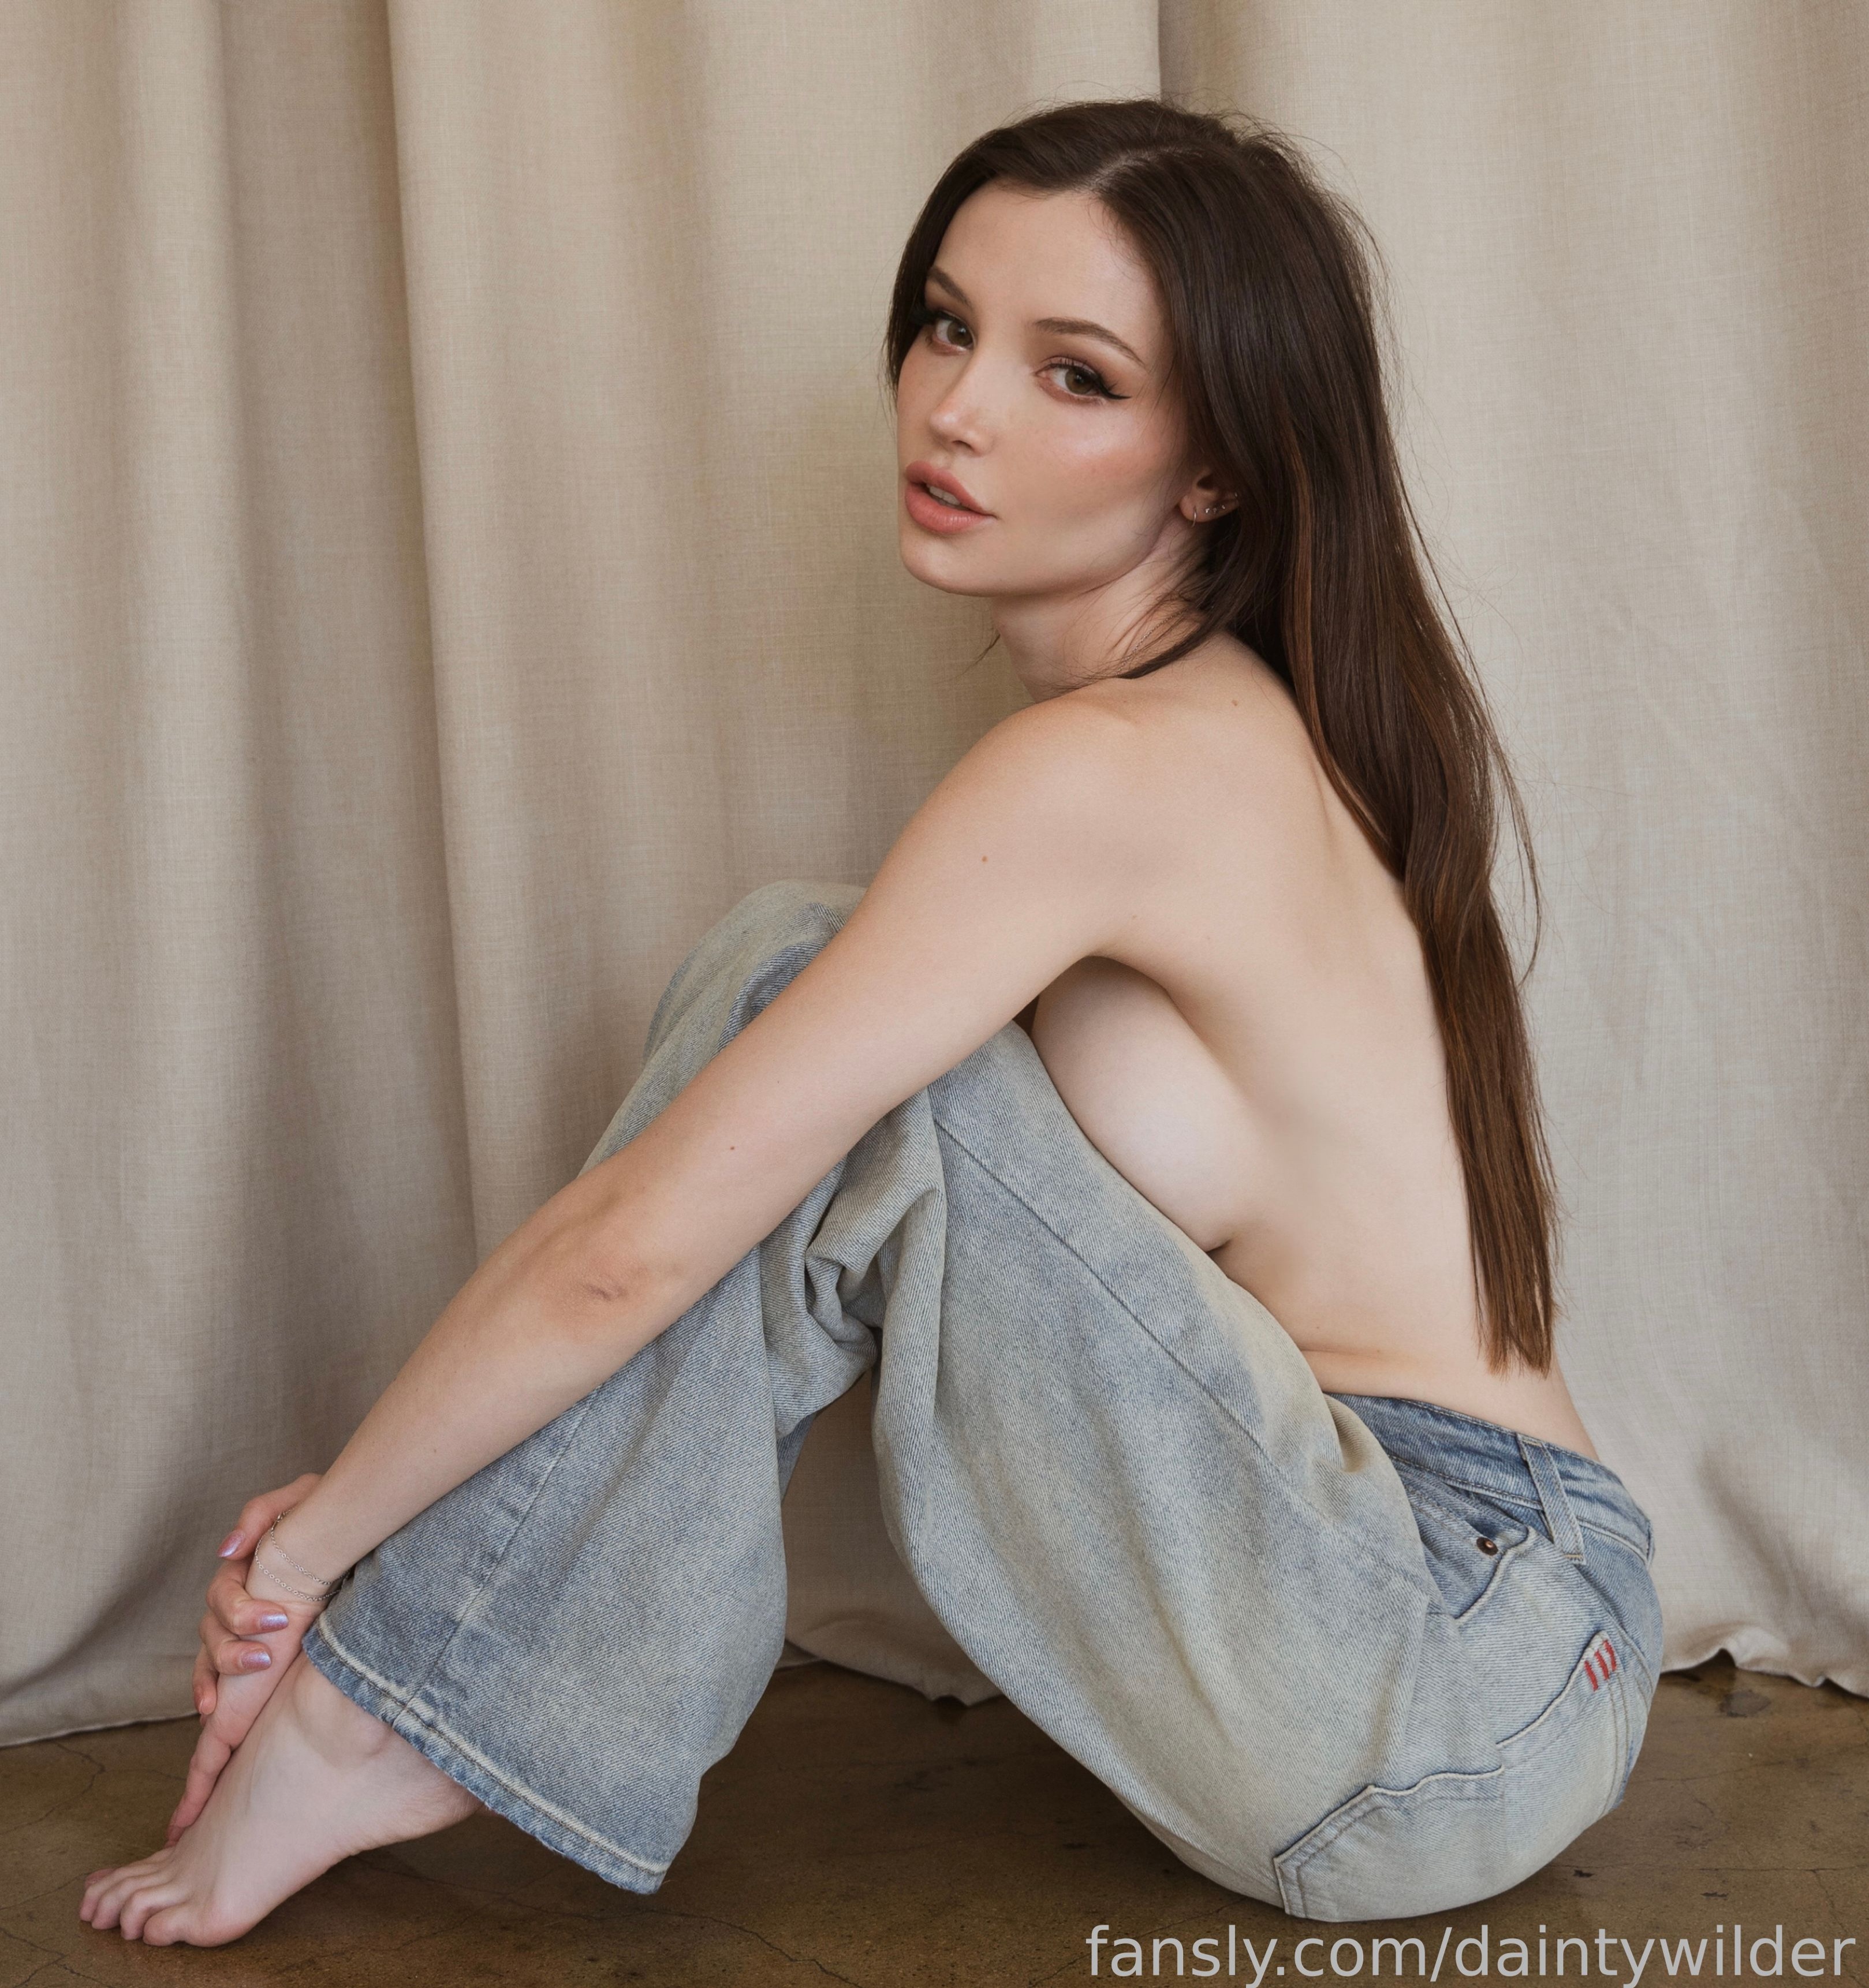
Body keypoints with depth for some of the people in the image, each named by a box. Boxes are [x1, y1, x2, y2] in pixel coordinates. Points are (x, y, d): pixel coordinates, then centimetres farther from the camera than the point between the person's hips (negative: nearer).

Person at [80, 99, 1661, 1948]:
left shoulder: (1105, 766, -20)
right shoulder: (1244, 725, 10)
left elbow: (632, 1248, -17)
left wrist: (314, 1533, -2)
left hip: (1459, 1699, -9)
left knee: (794, 980, -16)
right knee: (804, 1031, 1)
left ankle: (398, 1717, -6)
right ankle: (448, 1707, 3)